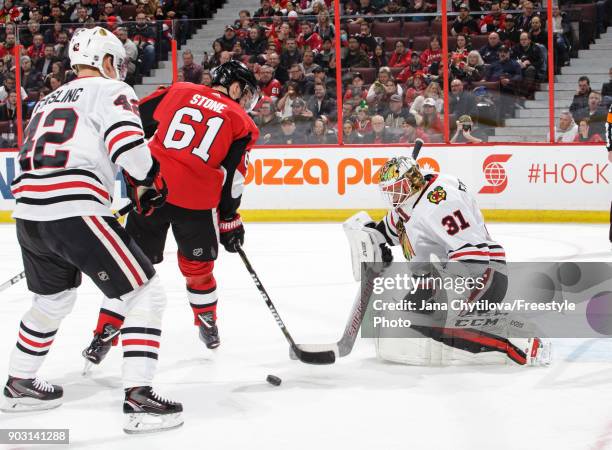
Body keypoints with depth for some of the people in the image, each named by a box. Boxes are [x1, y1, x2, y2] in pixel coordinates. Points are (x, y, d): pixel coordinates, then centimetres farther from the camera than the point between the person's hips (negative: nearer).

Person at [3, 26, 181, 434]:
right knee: (146, 293, 0)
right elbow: (128, 146, -14)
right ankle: (138, 398, -9)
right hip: (75, 212, -8)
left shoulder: (48, 102, 27)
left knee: (54, 298, 32)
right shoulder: (111, 91, 3)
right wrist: (149, 185, 2)